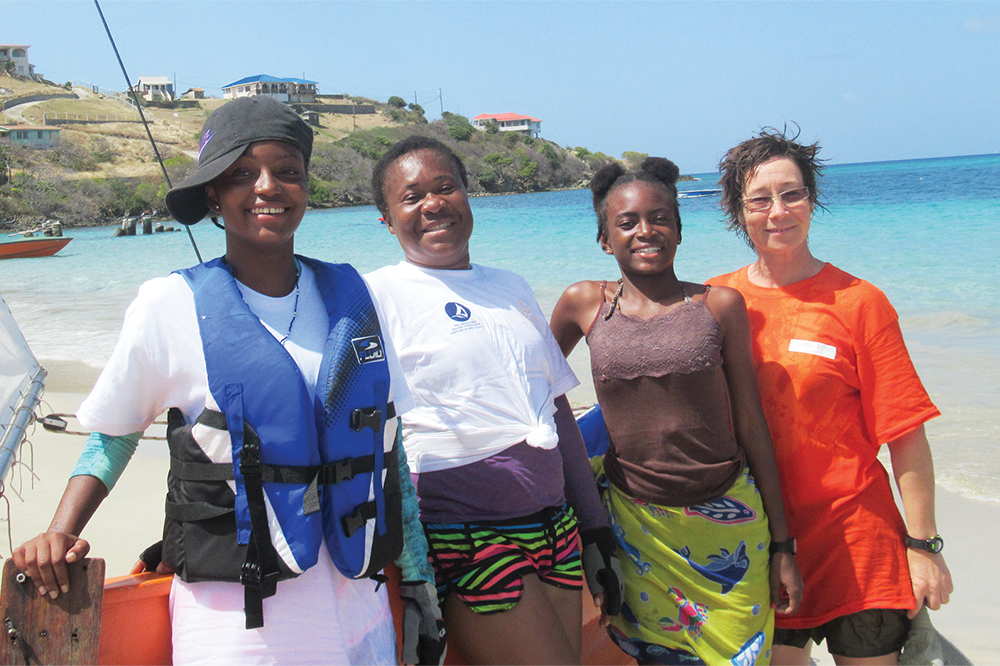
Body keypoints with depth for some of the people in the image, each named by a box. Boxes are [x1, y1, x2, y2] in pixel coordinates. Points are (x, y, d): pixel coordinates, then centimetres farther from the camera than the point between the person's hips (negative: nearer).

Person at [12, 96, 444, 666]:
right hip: (235, 619, -3)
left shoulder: (351, 297, 3)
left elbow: (390, 451, 9)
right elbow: (113, 436, 7)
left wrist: (419, 578, 12)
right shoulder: (169, 307, -7)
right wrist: (61, 533, -8)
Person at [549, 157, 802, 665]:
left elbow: (751, 424, 2)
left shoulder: (719, 305, 1)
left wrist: (781, 546, 2)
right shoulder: (584, 304, 2)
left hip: (728, 524, 0)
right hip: (635, 522, 0)